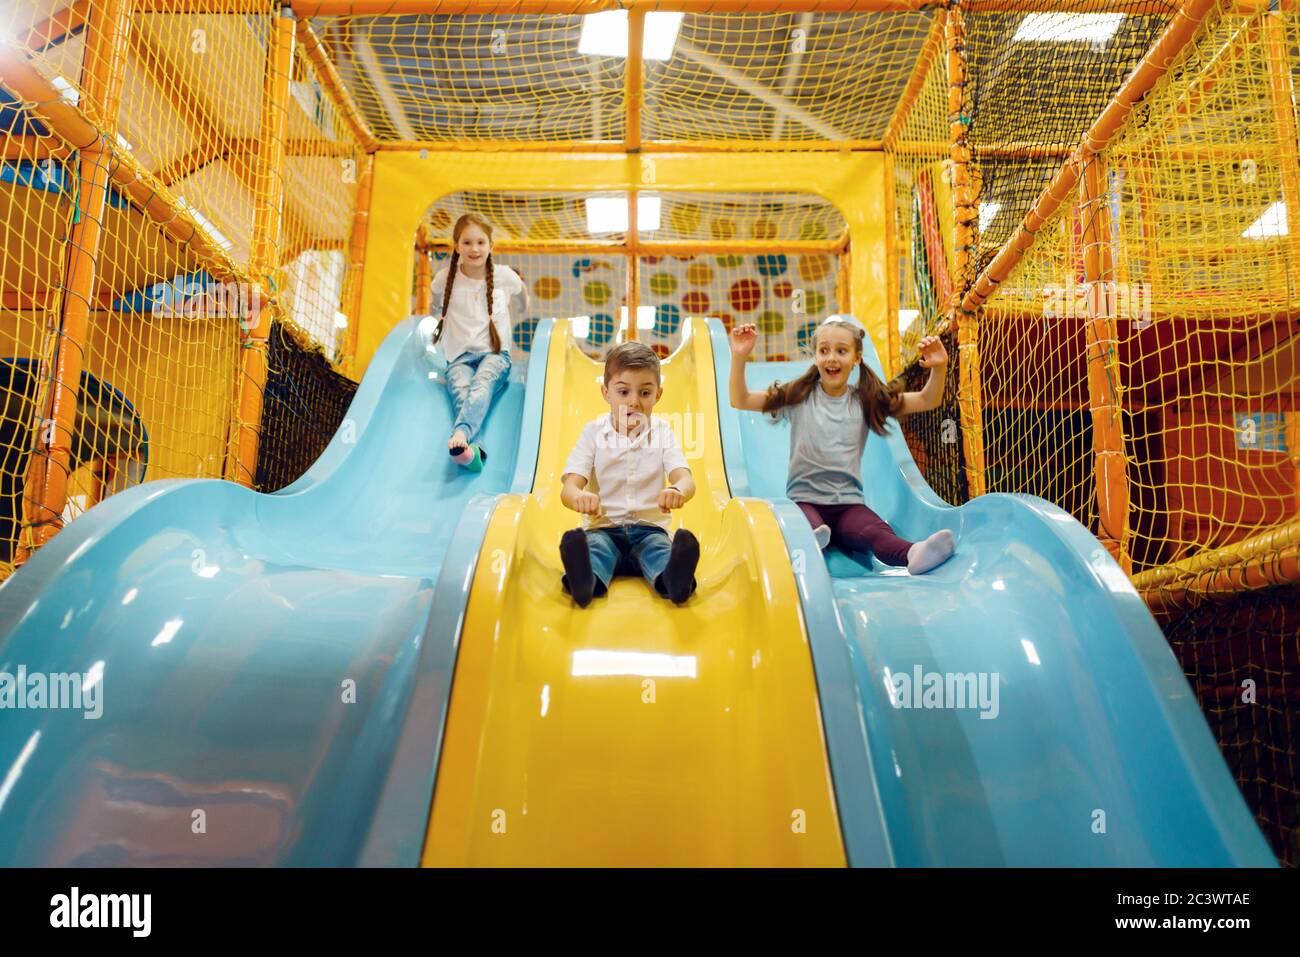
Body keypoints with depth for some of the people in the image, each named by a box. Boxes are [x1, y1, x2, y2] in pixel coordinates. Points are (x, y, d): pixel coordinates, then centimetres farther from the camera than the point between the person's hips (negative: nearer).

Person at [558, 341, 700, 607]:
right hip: (603, 527, 0)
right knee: (593, 545, -33)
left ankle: (673, 578, -64)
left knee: (661, 546, -33)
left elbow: (685, 478, -10)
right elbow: (569, 488, -8)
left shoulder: (662, 432, 7)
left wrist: (678, 491, -39)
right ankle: (585, 580, -65)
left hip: (649, 528, 1)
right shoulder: (593, 433, 4)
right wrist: (579, 498, -36)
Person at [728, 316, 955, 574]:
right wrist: (739, 357, -11)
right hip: (805, 498, -1)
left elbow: (926, 401, 9)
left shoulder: (867, 400, 10)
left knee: (878, 533, -32)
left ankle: (913, 554, -60)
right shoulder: (799, 397, 6)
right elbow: (740, 401, 3)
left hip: (848, 501, 1)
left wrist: (939, 368, -10)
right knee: (808, 528, -38)